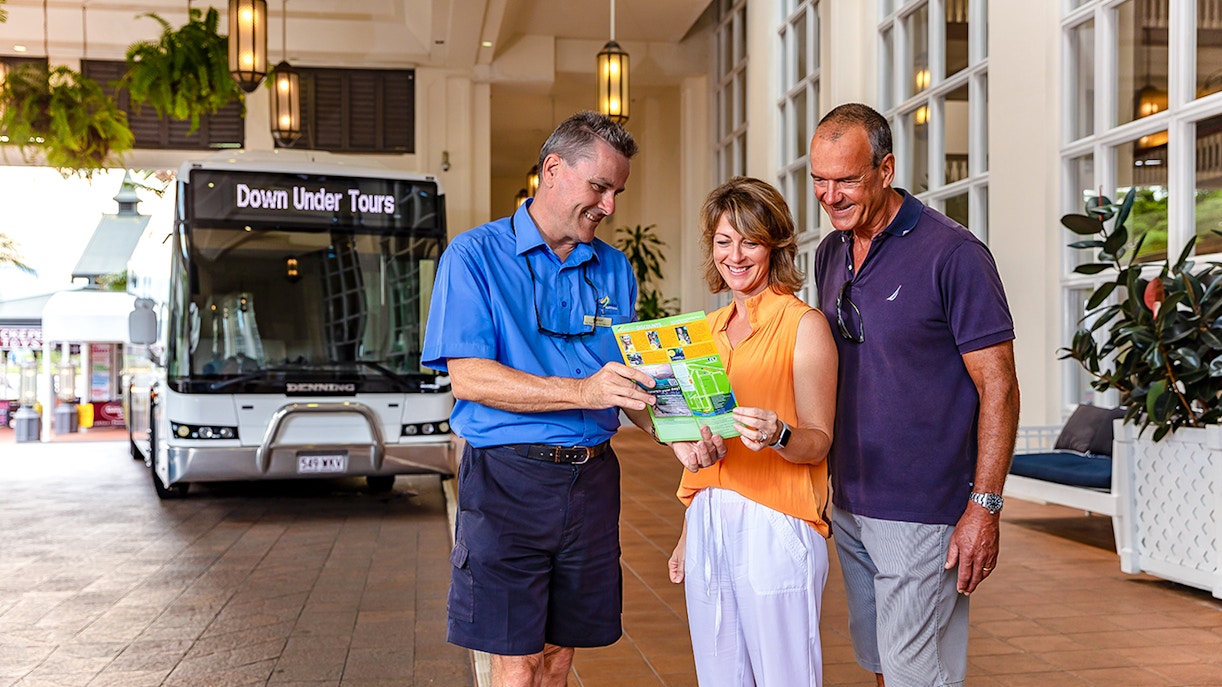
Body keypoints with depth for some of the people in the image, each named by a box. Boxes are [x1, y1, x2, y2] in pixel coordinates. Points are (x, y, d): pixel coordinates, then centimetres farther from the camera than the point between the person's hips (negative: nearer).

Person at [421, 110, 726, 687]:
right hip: (509, 480, -4)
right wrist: (582, 391, -25)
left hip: (592, 481, 5)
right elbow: (467, 377, -14)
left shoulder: (614, 270, 11)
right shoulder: (475, 255, -4)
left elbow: (630, 381, 14)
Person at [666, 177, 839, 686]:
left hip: (775, 527, -6)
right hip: (708, 524, 6)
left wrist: (777, 435, -29)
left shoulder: (803, 325, -5)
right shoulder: (711, 328, 15)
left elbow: (818, 441, -8)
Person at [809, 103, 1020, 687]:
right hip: (849, 503, 7)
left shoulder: (952, 254, -13)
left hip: (923, 510, -7)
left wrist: (984, 507, -17)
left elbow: (998, 387, -13)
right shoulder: (830, 255, 9)